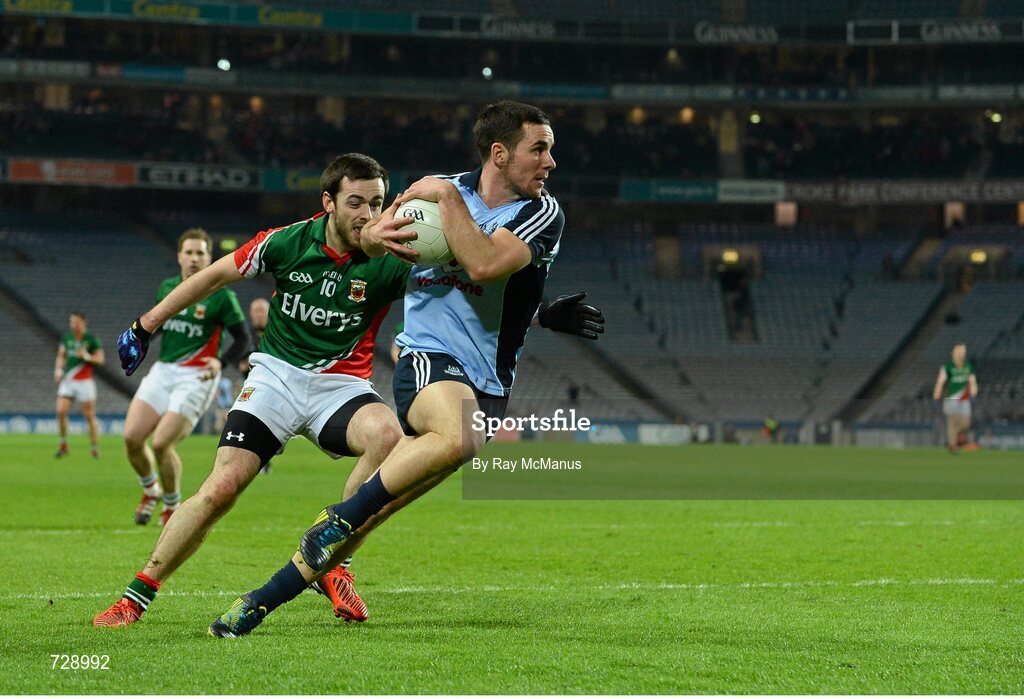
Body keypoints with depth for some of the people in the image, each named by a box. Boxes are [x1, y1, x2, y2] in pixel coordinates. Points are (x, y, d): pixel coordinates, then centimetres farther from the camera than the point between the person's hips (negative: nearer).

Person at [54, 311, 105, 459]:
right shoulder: (66, 337, 8)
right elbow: (61, 356, 19)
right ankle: (63, 445, 3)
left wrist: (87, 356, -20)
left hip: (85, 382, -4)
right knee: (61, 411, -10)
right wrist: (58, 370, 3)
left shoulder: (91, 339, -4)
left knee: (89, 416, -1)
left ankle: (95, 448, 9)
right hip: (67, 381, 4)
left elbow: (100, 359, -3)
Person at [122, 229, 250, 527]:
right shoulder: (167, 288, 10)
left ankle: (172, 506, 9)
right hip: (162, 371, 5)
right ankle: (151, 489, 23)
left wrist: (220, 362, -23)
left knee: (161, 444, -15)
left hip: (195, 378, -5)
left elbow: (242, 339, -5)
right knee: (131, 437, -6)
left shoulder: (221, 295, -6)